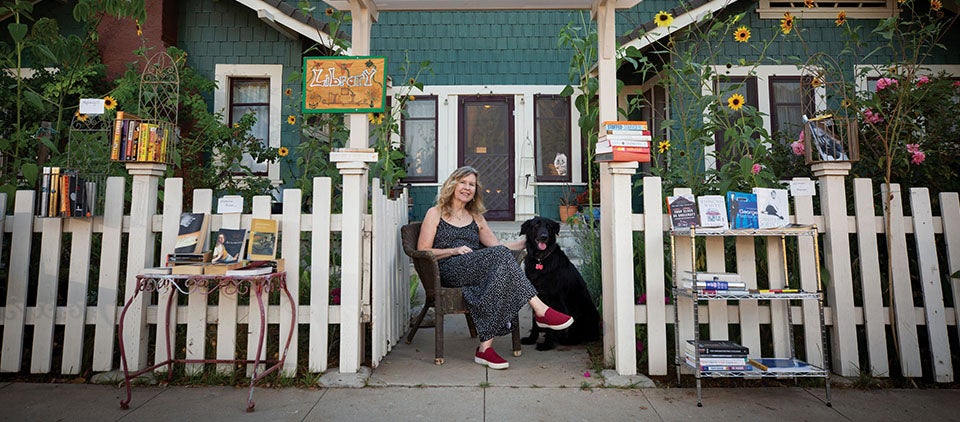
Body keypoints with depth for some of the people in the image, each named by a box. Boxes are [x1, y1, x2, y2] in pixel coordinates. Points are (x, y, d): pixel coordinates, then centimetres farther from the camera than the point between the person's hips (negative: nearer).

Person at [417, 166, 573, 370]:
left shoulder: (476, 218, 27)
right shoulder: (435, 214, 12)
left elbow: (499, 245, 18)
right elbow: (422, 252, 3)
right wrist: (455, 250, -9)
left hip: (476, 272, 4)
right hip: (448, 272, -4)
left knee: (500, 270, -34)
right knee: (499, 254, -29)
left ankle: (485, 347, -34)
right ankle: (540, 311, -31)